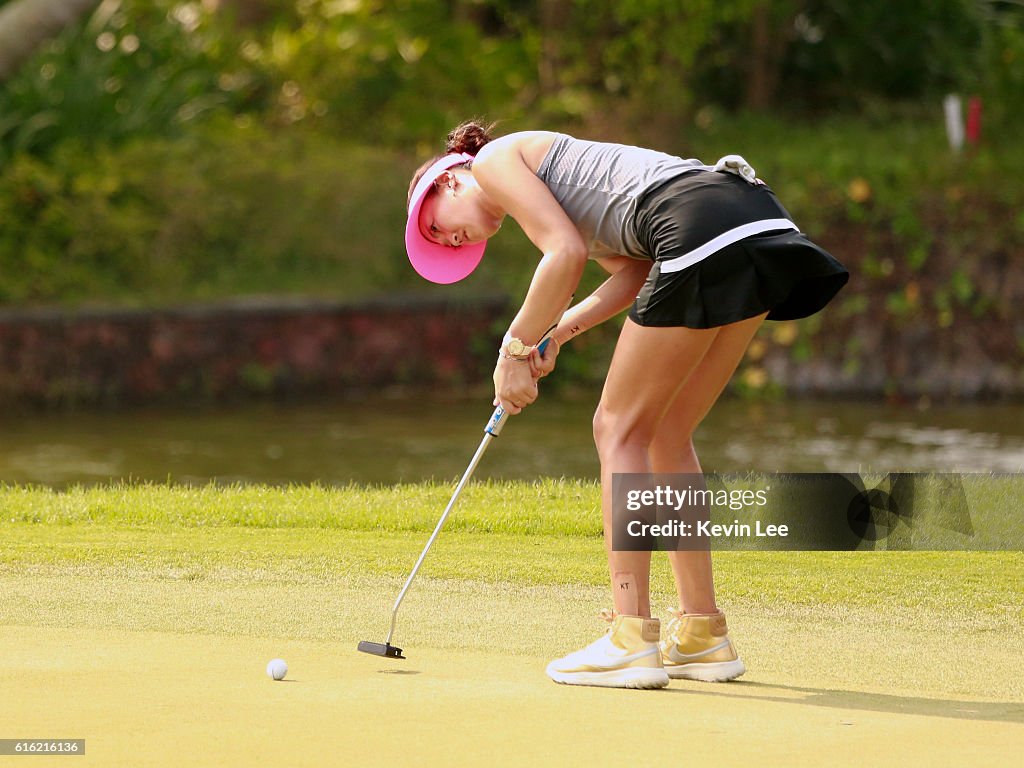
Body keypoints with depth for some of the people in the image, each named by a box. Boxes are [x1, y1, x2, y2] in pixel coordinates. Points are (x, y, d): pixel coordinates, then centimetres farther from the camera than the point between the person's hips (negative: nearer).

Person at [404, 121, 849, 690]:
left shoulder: (495, 159, 10)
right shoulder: (555, 185, 35)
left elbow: (566, 254, -4)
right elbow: (636, 272, 21)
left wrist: (515, 348, 4)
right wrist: (558, 332, 12)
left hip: (703, 231, -9)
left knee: (620, 430, -1)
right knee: (665, 436, 16)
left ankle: (631, 641, -6)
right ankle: (703, 636, 18)